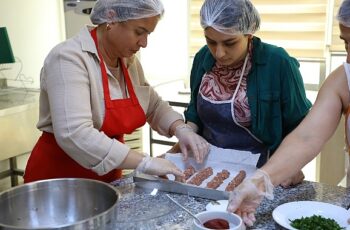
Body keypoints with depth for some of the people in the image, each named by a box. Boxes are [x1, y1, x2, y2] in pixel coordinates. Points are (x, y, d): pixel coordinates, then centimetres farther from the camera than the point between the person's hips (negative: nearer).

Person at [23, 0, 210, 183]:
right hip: (60, 179, -6)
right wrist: (144, 163, -30)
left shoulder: (128, 60, 1)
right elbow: (74, 135, -32)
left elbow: (153, 106, 13)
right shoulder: (69, 58, -22)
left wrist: (181, 129, -7)